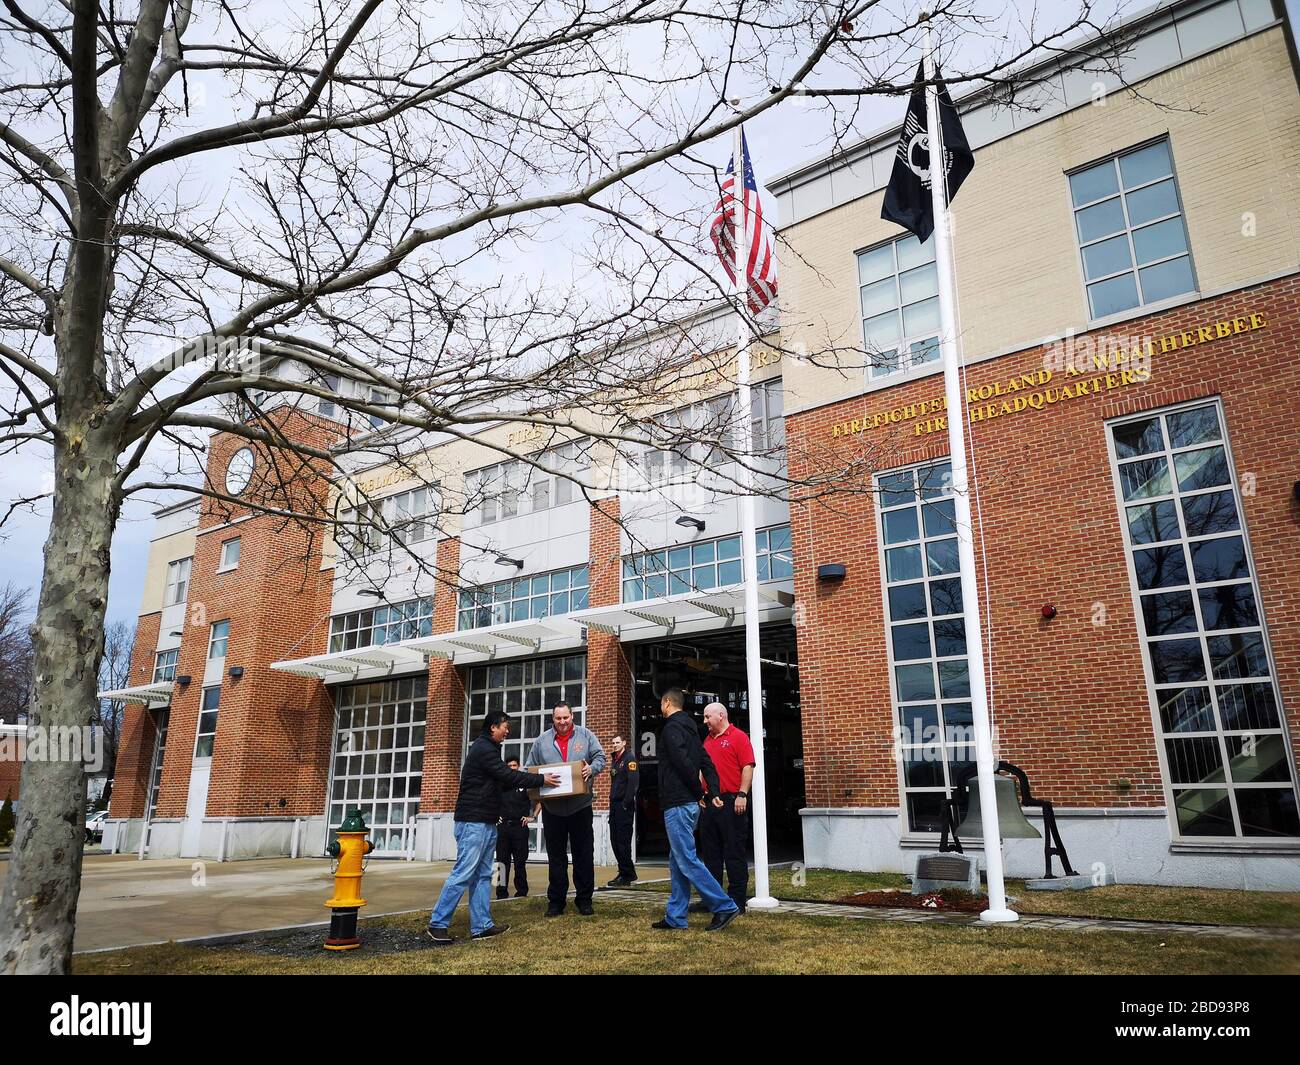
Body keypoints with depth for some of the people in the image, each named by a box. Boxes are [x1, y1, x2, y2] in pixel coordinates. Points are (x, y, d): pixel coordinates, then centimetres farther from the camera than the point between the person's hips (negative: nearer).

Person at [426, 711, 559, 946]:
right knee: (463, 873, -8)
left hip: (486, 823, 11)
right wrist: (541, 779, -12)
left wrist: (534, 780, 15)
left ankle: (482, 926, 12)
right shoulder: (483, 749, -13)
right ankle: (437, 925, -2)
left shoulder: (488, 748, 18)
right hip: (473, 821, -11)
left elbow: (502, 782, 20)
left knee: (483, 875, 9)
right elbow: (508, 776, -18)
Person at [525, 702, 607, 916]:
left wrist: (592, 768, -21)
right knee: (556, 857, 9)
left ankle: (584, 899, 17)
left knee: (584, 855, 6)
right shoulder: (541, 741, 4)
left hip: (581, 806, -1)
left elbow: (600, 757, 0)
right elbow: (530, 769, 6)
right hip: (552, 808, 1)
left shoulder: (585, 736, 2)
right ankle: (556, 901, 18)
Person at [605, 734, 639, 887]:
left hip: (624, 806, -9)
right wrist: (613, 802, 11)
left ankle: (627, 876, 0)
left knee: (623, 841, -7)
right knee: (615, 840, 10)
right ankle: (624, 873, 19)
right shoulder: (614, 760, 17)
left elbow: (633, 782, -17)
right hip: (614, 805, 9)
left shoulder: (629, 759, -8)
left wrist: (626, 804, -18)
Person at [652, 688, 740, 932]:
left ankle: (724, 907, -6)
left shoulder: (671, 728, -11)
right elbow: (707, 764, 13)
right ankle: (676, 917, 16)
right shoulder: (690, 729, 18)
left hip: (677, 805, -10)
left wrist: (699, 791, -9)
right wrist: (714, 792, 5)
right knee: (677, 862, 12)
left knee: (687, 861, -7)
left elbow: (684, 763, -22)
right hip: (690, 804, 10)